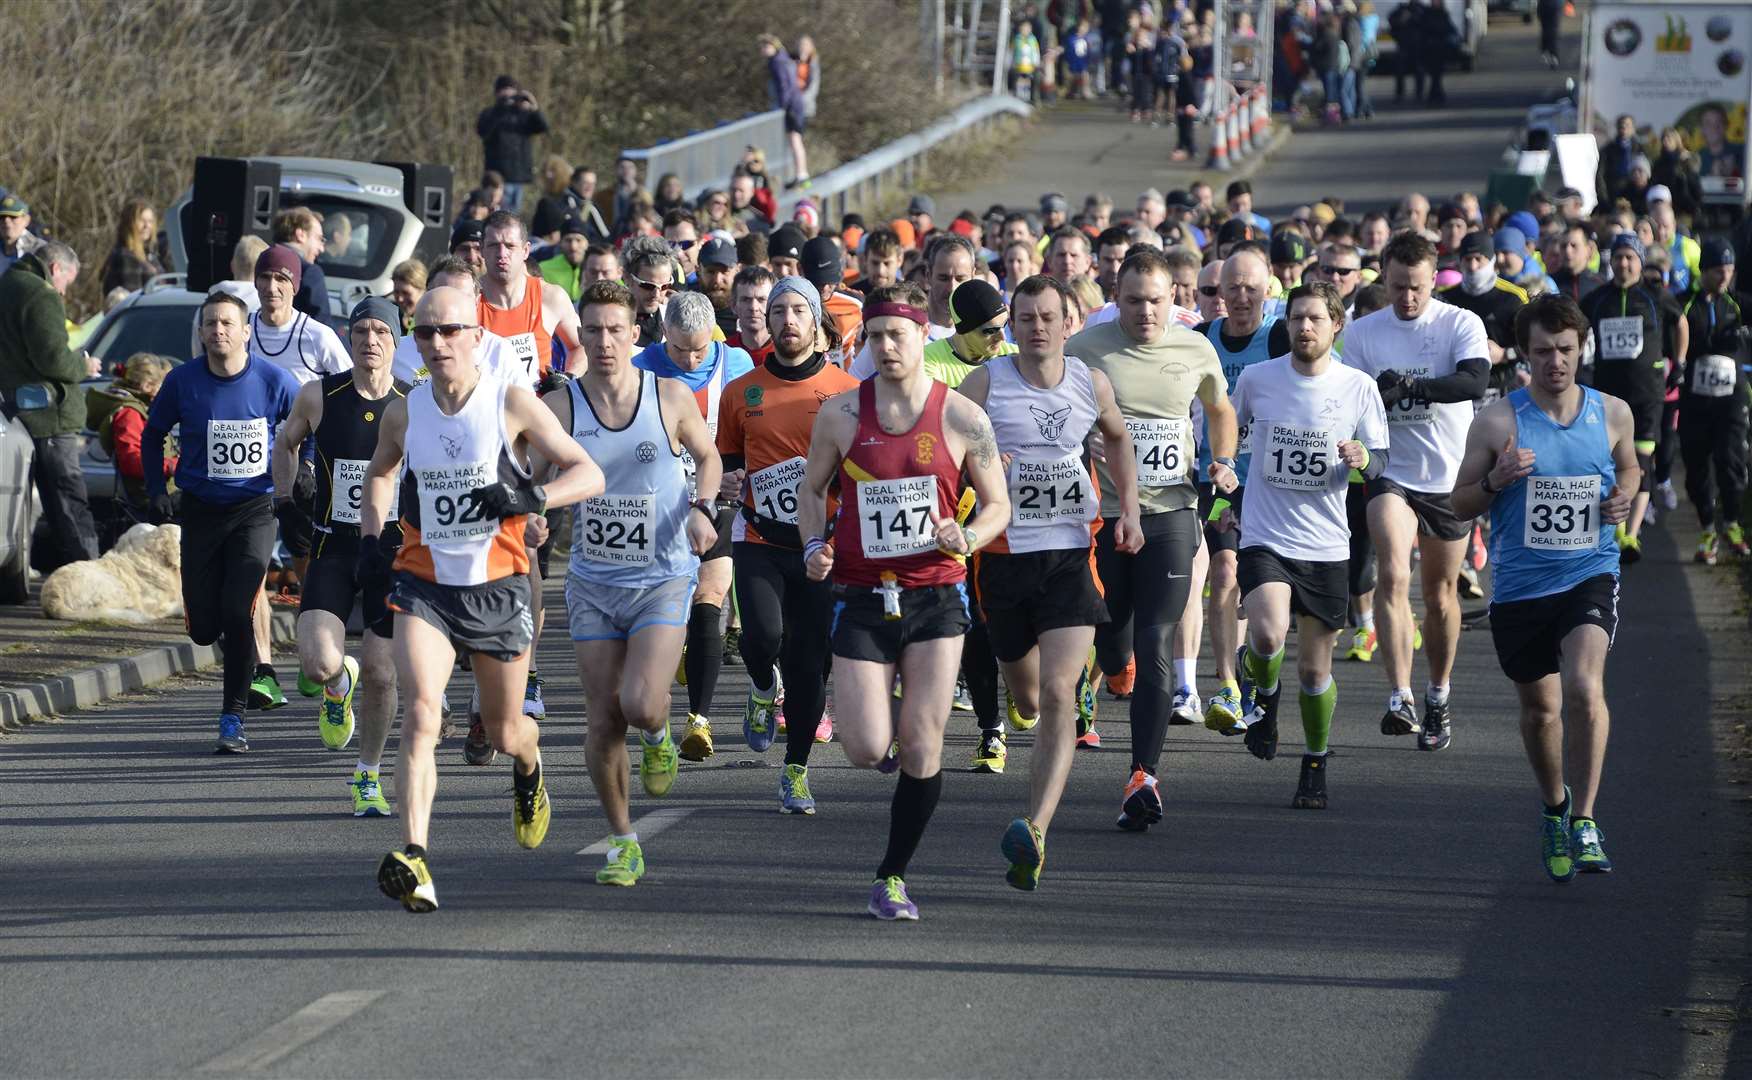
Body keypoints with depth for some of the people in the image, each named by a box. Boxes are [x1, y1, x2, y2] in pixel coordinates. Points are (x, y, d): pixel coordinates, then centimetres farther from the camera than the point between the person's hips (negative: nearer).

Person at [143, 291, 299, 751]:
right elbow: (153, 434, 11)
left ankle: (233, 718, -3)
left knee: (239, 615, -15)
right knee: (203, 628, 1)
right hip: (200, 510, 2)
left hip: (255, 509, -2)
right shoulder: (183, 381, -5)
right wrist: (156, 490, 4)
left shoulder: (274, 380, -8)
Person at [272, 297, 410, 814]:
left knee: (380, 673, 1)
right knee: (318, 663, -18)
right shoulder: (318, 397, -4)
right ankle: (340, 684, 22)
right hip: (333, 548, 0)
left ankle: (368, 777, 23)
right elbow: (286, 442, 17)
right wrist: (284, 503, 9)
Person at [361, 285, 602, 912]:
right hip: (423, 584, 1)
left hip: (498, 585, -1)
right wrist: (371, 538, 9)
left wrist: (531, 497, -25)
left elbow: (589, 474, -7)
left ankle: (529, 770, 53)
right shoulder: (402, 413, 1)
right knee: (420, 714, -21)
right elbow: (380, 472, 24)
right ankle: (415, 860, -31)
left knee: (504, 732, 14)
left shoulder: (512, 403, -8)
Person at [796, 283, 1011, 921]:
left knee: (921, 752, -4)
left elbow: (998, 506, 6)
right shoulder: (841, 413, 0)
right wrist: (813, 545, -5)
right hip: (861, 600, 1)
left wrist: (966, 539, -15)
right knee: (866, 751, -9)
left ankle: (893, 876, 12)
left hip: (935, 598, 0)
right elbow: (812, 488, 14)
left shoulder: (962, 419, -2)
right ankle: (886, 728, 29)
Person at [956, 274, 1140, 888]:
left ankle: (1036, 831, -26)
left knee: (1058, 692, -16)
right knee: (1027, 698, 14)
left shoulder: (1091, 385, 3)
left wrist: (1128, 510, 15)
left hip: (1071, 555, 0)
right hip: (1004, 555, 0)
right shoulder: (985, 384, -4)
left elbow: (1118, 439, 24)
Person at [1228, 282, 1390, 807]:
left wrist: (1363, 458, -19)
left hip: (1327, 546, 1)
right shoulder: (1255, 379, -1)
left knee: (1314, 669, 6)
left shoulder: (1359, 387, -2)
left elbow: (1382, 461, 3)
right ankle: (1265, 695, 8)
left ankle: (1316, 765, 27)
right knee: (1268, 635, -26)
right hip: (1265, 539, -1)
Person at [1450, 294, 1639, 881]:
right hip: (1519, 585, 0)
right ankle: (1554, 805, 41)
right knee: (1539, 707, 12)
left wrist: (1624, 498, -1)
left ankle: (1584, 821, -15)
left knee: (1584, 685, -24)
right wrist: (1497, 480, -19)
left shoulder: (1613, 414, 1)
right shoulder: (1498, 422, -6)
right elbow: (1460, 502, 2)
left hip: (1589, 574, 0)